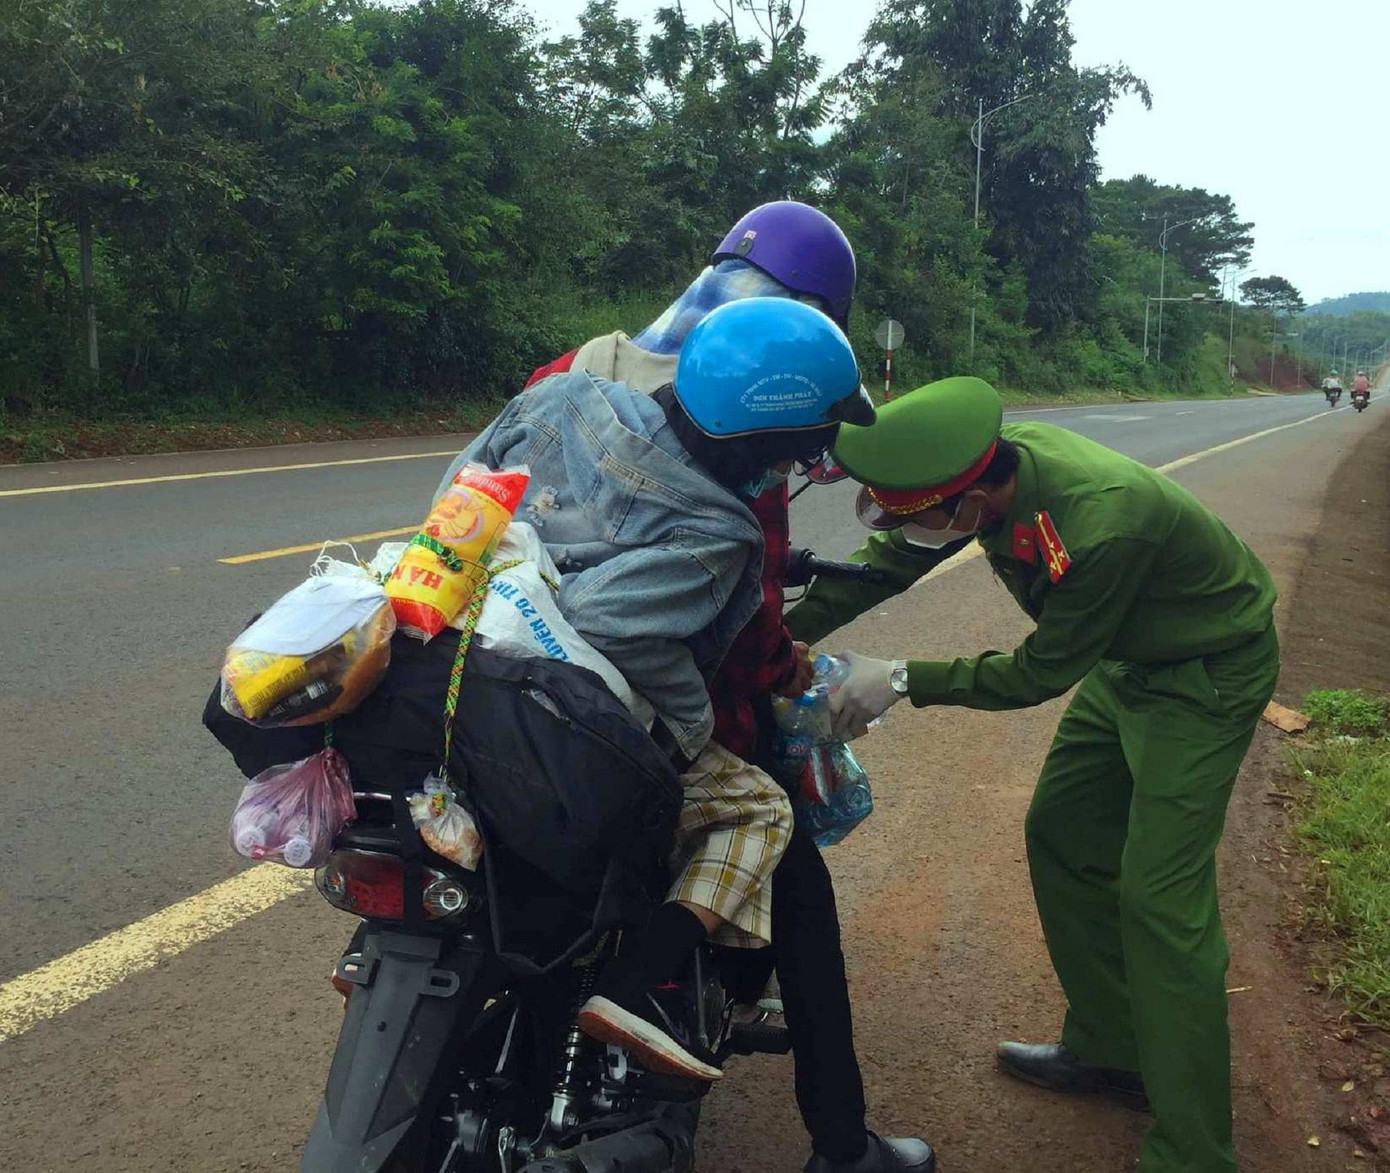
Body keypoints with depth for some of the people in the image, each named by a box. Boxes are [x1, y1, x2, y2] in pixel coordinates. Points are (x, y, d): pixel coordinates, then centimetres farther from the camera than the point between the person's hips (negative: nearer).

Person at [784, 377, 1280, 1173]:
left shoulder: (1102, 527, -40)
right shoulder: (993, 457, -17)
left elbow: (1041, 673, -25)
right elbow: (887, 562, -4)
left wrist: (903, 680, -21)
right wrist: (782, 637, -8)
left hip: (1208, 675, -8)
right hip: (1125, 660, 8)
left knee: (1158, 897, -11)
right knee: (1061, 837, 13)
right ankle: (1110, 1049, 29)